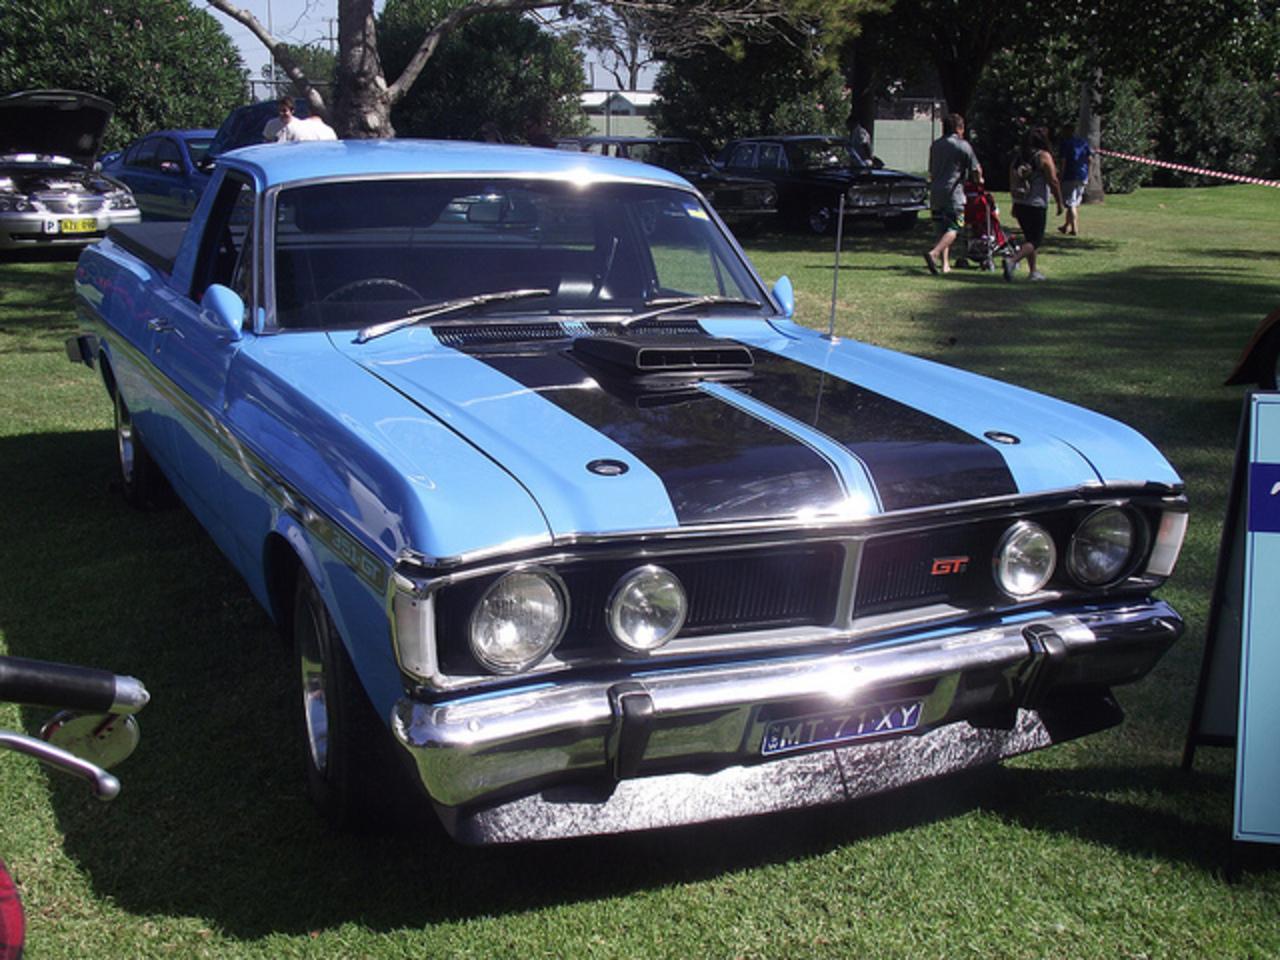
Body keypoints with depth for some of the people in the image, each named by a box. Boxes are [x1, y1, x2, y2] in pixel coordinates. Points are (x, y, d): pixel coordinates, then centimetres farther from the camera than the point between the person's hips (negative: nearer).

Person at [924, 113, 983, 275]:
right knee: (953, 228, -5)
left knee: (942, 228, 13)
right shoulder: (963, 145, -5)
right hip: (953, 192, -6)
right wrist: (978, 180, 19)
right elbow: (976, 169, -1)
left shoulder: (935, 145, 12)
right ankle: (934, 253, -26)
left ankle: (945, 264, 11)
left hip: (935, 193, 6)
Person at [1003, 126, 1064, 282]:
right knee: (1035, 240, -3)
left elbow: (1012, 183, 11)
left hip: (1019, 204, 7)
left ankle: (1033, 271, 23)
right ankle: (1012, 260, -24)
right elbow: (1053, 182, -12)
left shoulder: (1018, 156, 8)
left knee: (1029, 238, 19)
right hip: (1037, 205, -7)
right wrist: (1059, 202, -2)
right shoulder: (1044, 156, -9)